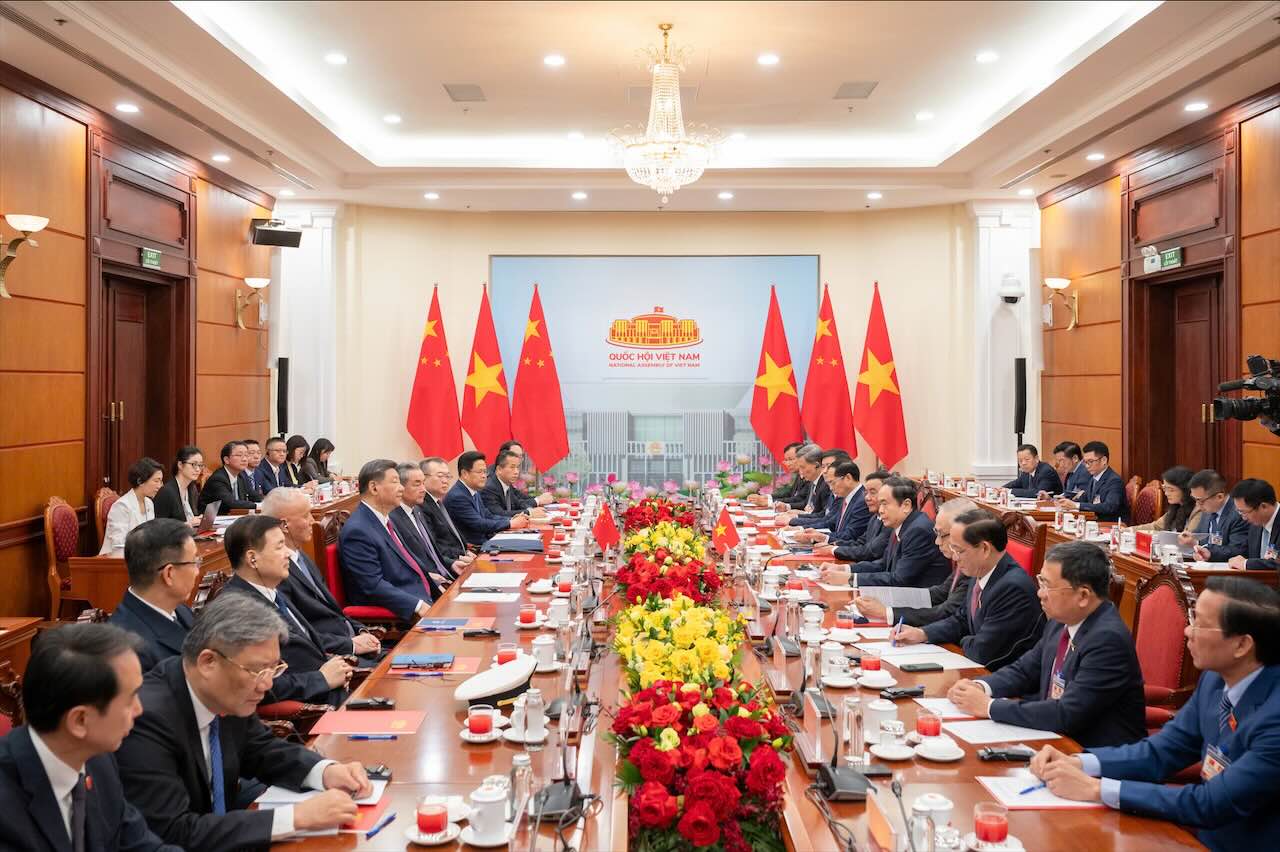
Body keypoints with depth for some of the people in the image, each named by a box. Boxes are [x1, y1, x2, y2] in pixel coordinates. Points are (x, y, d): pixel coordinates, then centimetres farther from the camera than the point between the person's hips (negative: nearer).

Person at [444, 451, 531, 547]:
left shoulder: (474, 492, 13)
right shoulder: (457, 497, -17)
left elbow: (488, 516, 15)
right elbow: (479, 525, -20)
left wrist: (511, 520, -2)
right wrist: (510, 524, -15)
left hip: (484, 541, 9)